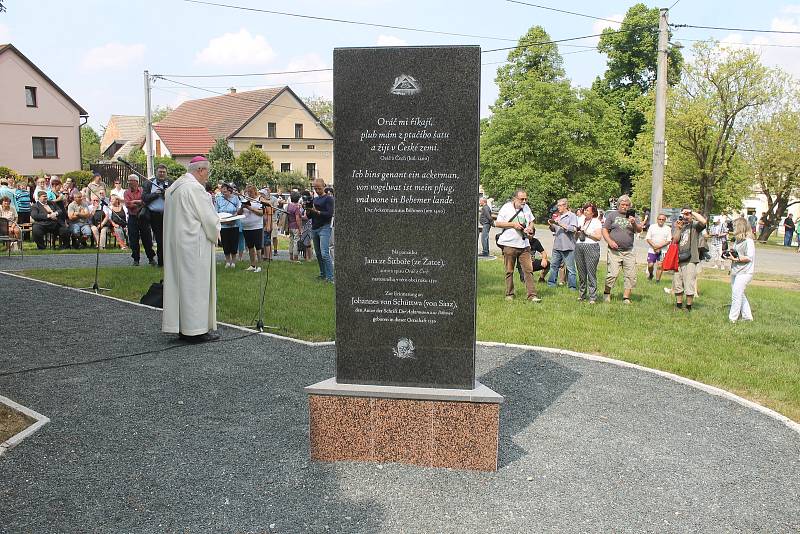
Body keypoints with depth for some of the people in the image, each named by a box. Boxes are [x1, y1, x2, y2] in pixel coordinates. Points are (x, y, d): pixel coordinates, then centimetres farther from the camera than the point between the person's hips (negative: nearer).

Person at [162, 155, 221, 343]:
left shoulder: (173, 187, 14)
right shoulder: (195, 188, -16)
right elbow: (209, 218, -15)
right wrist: (215, 234, 4)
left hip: (174, 244, 9)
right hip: (193, 245, -9)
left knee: (179, 282, 11)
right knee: (196, 284, -3)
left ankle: (181, 327, 18)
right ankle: (196, 330, 1)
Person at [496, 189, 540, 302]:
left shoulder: (526, 207, 11)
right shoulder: (506, 208, -4)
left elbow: (531, 221, 23)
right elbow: (497, 223, -6)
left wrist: (530, 228, 0)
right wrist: (513, 224, -15)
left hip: (524, 244, 4)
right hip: (509, 244, -4)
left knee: (528, 270, -2)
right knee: (509, 271, 5)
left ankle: (532, 295, -2)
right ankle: (509, 294, 15)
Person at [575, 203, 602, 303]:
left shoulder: (596, 222, 2)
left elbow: (599, 237, -7)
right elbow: (576, 235, 24)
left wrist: (587, 233, -12)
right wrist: (578, 232, 3)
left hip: (591, 247, -5)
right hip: (579, 246, 5)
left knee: (591, 273, -8)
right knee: (581, 272, 7)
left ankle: (593, 297, -6)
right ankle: (582, 294, 15)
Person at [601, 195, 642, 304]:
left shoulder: (633, 216, 12)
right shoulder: (612, 215, 8)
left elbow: (639, 230, 3)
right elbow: (604, 230, 6)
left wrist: (634, 223, -19)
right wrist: (610, 241, -10)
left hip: (629, 252, 3)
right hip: (614, 251, -3)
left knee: (630, 276, 0)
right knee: (612, 274, -9)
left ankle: (626, 298, 9)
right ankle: (606, 293, 10)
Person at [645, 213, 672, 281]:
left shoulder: (668, 229, 6)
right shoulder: (652, 227, 7)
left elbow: (669, 241, -1)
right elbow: (648, 238, 2)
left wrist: (659, 246, -14)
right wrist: (654, 246, -12)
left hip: (663, 251, -1)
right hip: (652, 250, 1)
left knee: (660, 266, -6)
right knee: (650, 265, -3)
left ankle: (658, 281, 2)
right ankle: (650, 274, 27)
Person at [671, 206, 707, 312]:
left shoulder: (695, 225, 1)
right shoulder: (679, 225, 15)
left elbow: (703, 221, -22)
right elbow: (675, 240, 4)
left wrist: (692, 212, -11)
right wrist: (678, 229, -9)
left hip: (690, 259, -5)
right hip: (678, 258, 5)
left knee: (689, 286, -4)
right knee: (677, 284, 11)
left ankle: (688, 307, 5)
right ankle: (679, 306, 21)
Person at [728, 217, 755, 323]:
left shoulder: (748, 241, -14)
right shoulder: (737, 240, 13)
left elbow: (749, 258, -18)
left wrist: (736, 259, -21)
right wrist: (731, 252, 6)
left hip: (744, 272, -9)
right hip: (735, 271, 10)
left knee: (736, 295, -9)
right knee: (740, 295, 15)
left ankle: (732, 318, -4)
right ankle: (747, 316, 26)